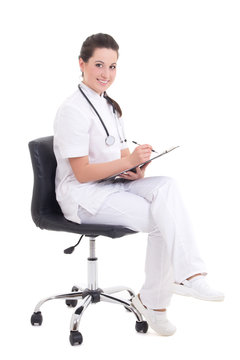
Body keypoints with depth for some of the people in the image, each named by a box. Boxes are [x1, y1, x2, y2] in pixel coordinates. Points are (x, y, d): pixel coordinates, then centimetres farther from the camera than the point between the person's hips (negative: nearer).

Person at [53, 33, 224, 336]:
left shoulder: (109, 106, 15)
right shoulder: (73, 110, -13)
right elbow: (82, 173, -17)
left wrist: (135, 170, -6)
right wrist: (130, 161, -25)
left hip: (113, 183, 7)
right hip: (83, 197, -7)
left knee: (166, 186, -22)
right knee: (161, 220, -27)